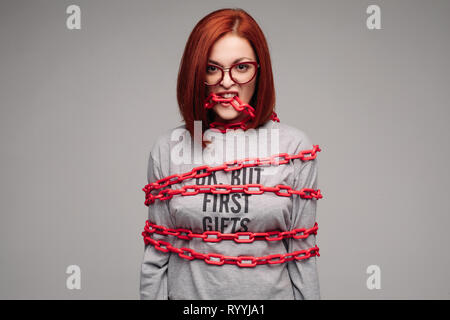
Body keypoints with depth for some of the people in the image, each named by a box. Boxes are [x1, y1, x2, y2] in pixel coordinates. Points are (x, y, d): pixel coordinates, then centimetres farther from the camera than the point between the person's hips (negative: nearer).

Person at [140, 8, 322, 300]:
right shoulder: (168, 148, -4)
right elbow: (156, 253, 0)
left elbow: (303, 255, -4)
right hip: (188, 293, 1)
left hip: (271, 292, 0)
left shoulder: (295, 147, -7)